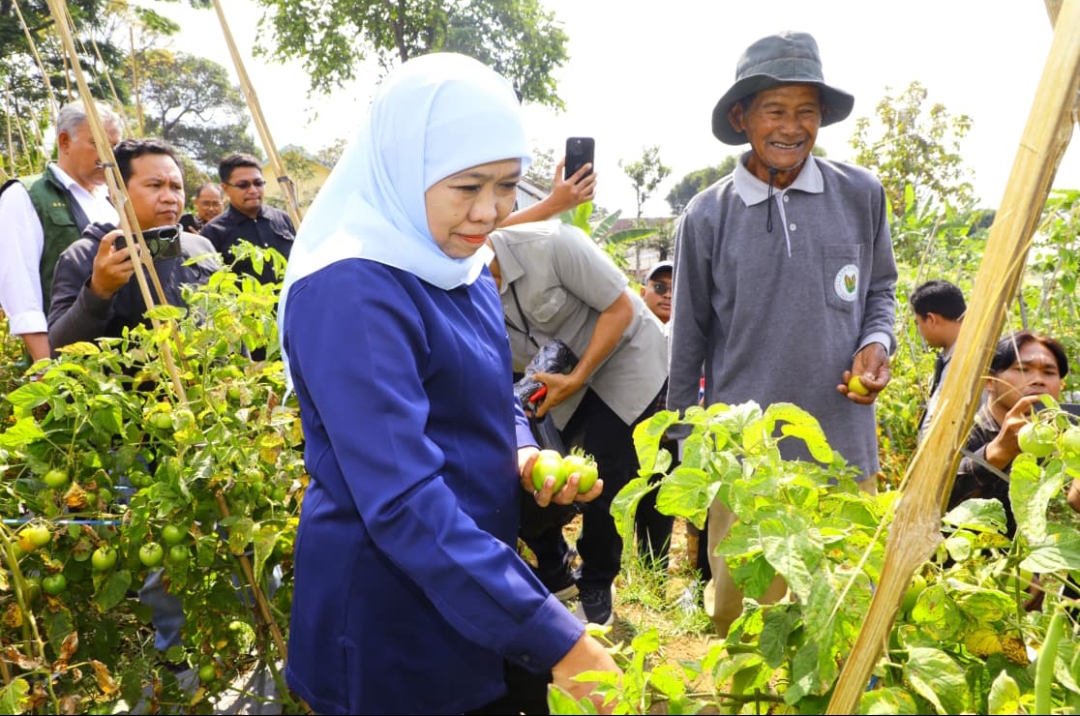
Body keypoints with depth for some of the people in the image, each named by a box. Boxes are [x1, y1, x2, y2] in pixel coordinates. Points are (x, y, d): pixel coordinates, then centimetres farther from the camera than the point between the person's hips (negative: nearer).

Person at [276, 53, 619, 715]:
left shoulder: (463, 268, 2)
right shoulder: (352, 293, -24)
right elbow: (403, 503, -31)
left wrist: (526, 456, -6)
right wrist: (555, 638, -32)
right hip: (392, 619, -7)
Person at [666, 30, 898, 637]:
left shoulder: (861, 195, 1)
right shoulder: (708, 216, -3)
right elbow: (689, 338, 5)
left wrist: (877, 343, -6)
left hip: (844, 447, 2)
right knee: (739, 613, 8)